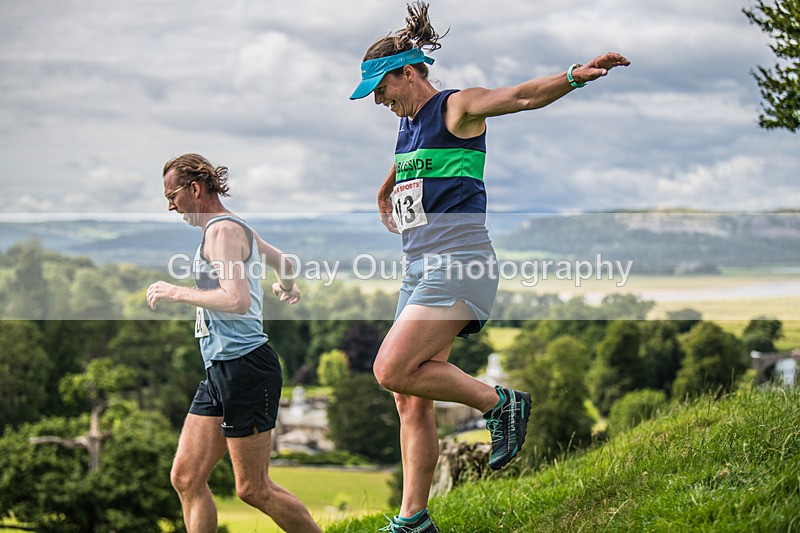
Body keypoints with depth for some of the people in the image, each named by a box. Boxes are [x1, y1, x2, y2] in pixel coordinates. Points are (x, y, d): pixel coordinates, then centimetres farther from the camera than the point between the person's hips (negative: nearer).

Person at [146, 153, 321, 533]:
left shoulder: (222, 231, -12)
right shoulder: (235, 228, 19)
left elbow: (237, 301, -26)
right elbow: (282, 261, 36)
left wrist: (176, 292, -15)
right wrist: (287, 288, 58)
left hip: (245, 368, -10)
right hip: (220, 370, 10)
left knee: (254, 489, -5)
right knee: (186, 478, 4)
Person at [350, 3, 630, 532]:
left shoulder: (458, 108, -5)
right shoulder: (408, 127, 19)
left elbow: (522, 96, -23)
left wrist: (575, 76, -37)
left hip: (460, 265, -8)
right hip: (420, 271, 9)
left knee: (393, 370, -20)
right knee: (411, 400, 5)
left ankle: (500, 403, -4)